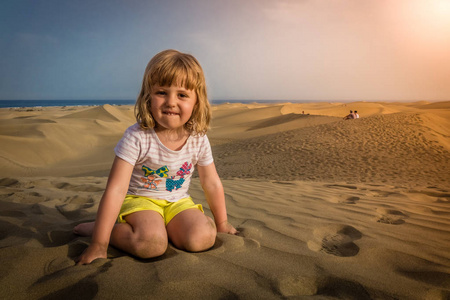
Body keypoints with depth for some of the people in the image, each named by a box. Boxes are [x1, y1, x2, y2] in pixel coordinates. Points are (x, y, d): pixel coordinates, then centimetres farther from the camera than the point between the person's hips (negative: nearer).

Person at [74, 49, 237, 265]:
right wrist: (99, 244, -25)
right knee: (152, 244, -31)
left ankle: (162, 225, 6)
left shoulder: (198, 139, -10)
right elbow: (116, 190, -24)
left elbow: (212, 183, 4)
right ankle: (95, 228, -5)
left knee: (202, 238, -22)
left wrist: (221, 224, 13)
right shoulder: (137, 138, -22)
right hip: (140, 199, -3)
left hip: (178, 202, 4)